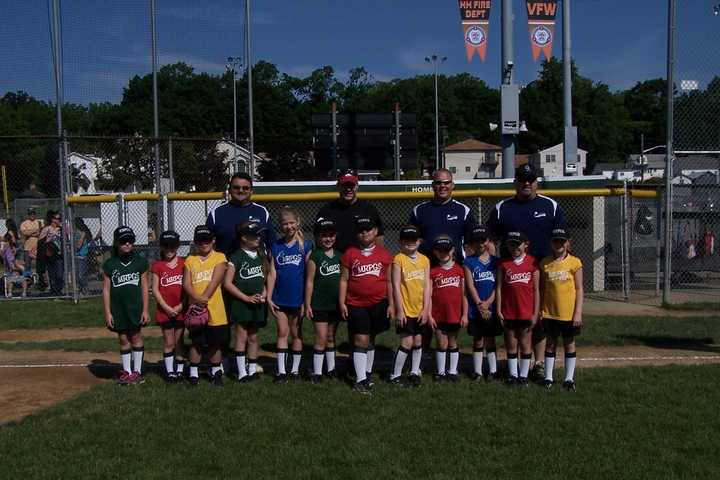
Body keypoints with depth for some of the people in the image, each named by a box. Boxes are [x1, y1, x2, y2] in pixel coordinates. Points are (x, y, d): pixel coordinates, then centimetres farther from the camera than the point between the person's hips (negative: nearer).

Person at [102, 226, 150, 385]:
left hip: (135, 307, -1)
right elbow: (106, 289, 1)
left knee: (136, 337, 6)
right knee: (123, 339, 9)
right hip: (118, 309, 1)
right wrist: (107, 312, -3)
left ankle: (137, 371, 15)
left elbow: (144, 287, 0)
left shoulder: (140, 262, -2)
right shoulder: (109, 264, -2)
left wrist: (145, 310, -3)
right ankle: (127, 371, 18)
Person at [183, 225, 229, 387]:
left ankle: (216, 372, 23)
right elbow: (186, 284, -2)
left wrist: (204, 298, -20)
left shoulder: (219, 258, 0)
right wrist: (197, 299, -18)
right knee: (195, 343, 8)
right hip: (195, 310, 2)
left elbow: (215, 281, -10)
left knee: (216, 343, 8)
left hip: (215, 310, -1)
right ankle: (194, 373, 19)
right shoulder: (190, 260, 7)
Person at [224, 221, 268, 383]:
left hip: (257, 303, 5)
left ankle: (252, 370, 18)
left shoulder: (261, 256, 10)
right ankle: (241, 373, 3)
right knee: (241, 337, -2)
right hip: (241, 303, -5)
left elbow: (265, 277, 16)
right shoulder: (236, 257, -8)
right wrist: (247, 298, -13)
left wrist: (264, 294, -4)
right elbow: (227, 283, -10)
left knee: (253, 337, 11)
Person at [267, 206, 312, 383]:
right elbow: (272, 274, 3)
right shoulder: (275, 246, 2)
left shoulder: (305, 245, -4)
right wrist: (269, 297, -2)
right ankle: (281, 370, 9)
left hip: (297, 298, -1)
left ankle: (295, 369, 21)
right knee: (282, 333, 5)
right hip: (280, 298, 2)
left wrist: (307, 300, -7)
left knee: (296, 333, 11)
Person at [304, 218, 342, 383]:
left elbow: (343, 279, 12)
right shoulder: (315, 256, -7)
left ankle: (331, 368, 25)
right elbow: (309, 282, -7)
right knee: (321, 338, -4)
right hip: (319, 305, -5)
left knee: (331, 337, 15)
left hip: (336, 304, 5)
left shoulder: (338, 255, 7)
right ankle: (317, 372, 4)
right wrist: (307, 304, -9)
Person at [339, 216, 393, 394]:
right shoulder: (349, 254, 1)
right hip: (356, 304, -2)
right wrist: (342, 302, -3)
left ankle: (367, 373, 29)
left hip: (378, 304, 2)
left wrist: (391, 304, 5)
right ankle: (360, 380, -3)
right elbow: (344, 280, 3)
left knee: (370, 339, 14)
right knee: (361, 341, -6)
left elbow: (389, 281, 8)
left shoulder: (384, 254, 4)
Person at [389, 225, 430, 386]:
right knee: (407, 341, -7)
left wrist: (426, 309, -2)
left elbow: (427, 286, 4)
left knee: (418, 341, 11)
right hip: (405, 309, -5)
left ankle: (414, 372, 25)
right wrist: (400, 310, -12)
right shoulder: (399, 259, -8)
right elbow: (396, 286, -10)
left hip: (420, 310, 5)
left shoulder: (424, 260, 5)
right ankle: (395, 375, 5)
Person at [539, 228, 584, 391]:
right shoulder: (545, 263, 1)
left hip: (569, 313, -2)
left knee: (569, 344, 10)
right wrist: (539, 310, 3)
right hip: (550, 312, 2)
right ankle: (548, 377, 21)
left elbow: (579, 289, -4)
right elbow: (542, 289, 7)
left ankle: (569, 378, 20)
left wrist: (578, 312, -9)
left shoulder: (574, 262, -5)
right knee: (551, 344, 11)